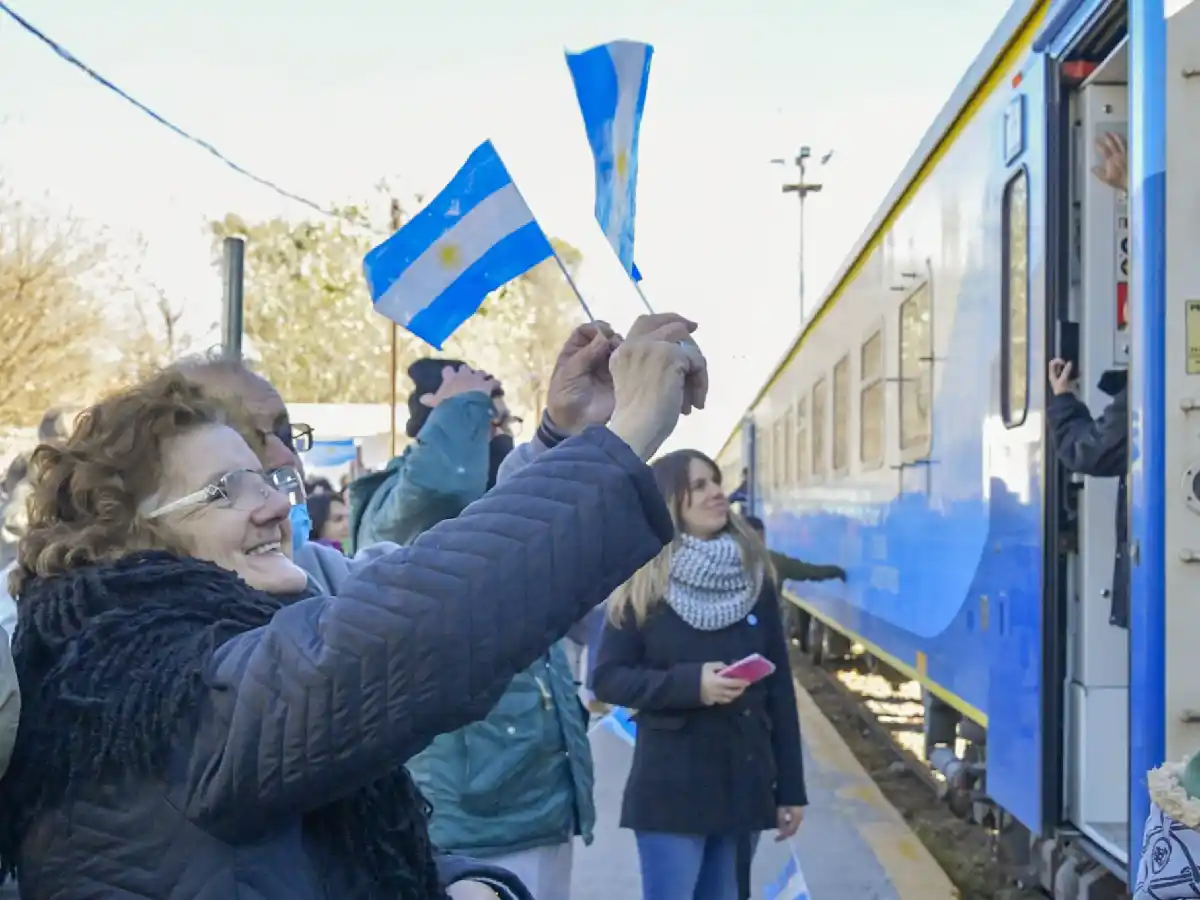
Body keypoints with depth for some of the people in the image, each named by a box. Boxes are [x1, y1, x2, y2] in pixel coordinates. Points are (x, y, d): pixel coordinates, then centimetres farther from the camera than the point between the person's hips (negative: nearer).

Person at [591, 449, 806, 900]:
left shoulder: (753, 578, 5)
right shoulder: (643, 587, -3)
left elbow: (779, 686, 6)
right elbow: (606, 678, -6)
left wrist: (791, 788, 5)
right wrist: (689, 683, -20)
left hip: (742, 786, 4)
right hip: (670, 789, -3)